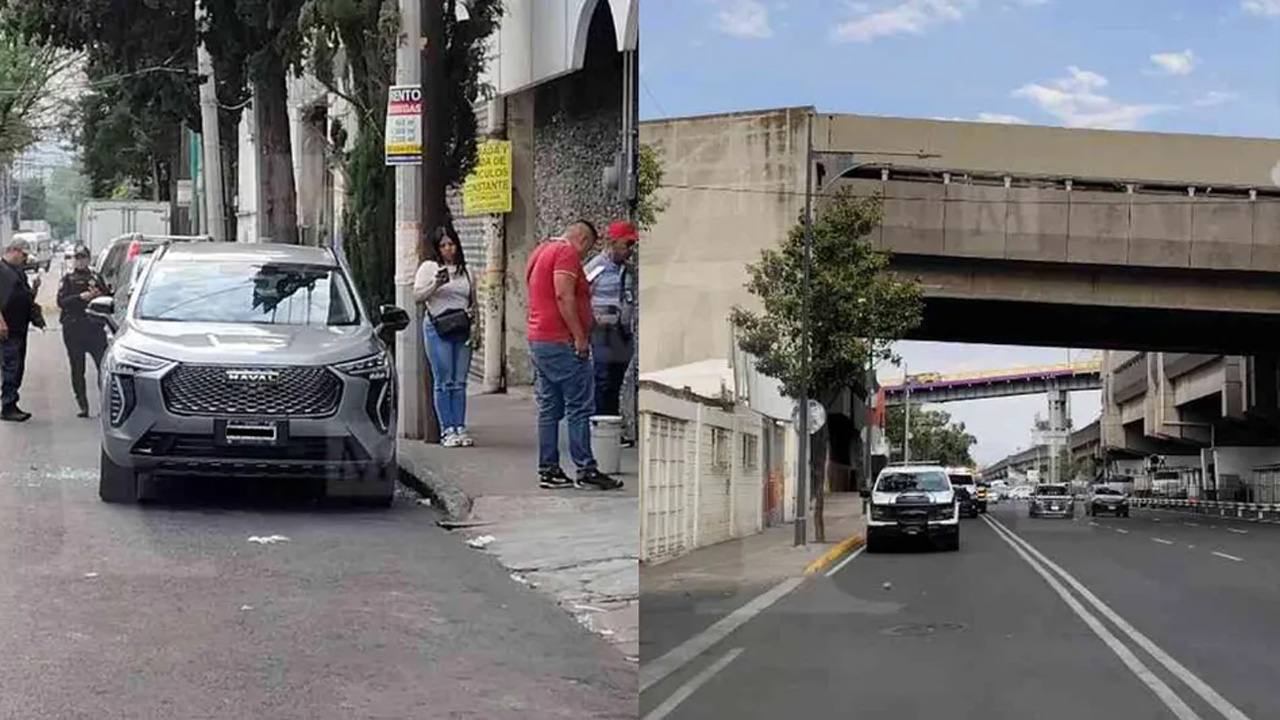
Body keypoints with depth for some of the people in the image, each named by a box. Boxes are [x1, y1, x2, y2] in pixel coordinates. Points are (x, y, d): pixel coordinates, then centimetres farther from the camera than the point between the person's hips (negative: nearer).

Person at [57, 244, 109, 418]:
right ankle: (83, 406, 9)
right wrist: (81, 297, -18)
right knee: (77, 370, 3)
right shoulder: (68, 279, 7)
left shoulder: (96, 277, 13)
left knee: (103, 364, -9)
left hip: (95, 327, 1)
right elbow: (61, 301, -6)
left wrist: (98, 295, -10)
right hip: (73, 329, -1)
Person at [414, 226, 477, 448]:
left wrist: (473, 312, 4)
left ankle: (460, 428, 4)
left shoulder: (465, 271, 17)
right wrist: (435, 285, -17)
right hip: (437, 328, -4)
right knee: (444, 381, -6)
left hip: (462, 330, 4)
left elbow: (473, 301, 24)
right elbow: (417, 296, -2)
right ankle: (447, 430, -4)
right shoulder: (428, 267, 6)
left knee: (460, 382, 2)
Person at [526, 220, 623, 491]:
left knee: (549, 409, 10)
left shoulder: (540, 251, 19)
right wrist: (580, 337, -18)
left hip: (537, 339, 10)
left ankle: (548, 470, 11)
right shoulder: (567, 252, -9)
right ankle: (586, 470, -5)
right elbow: (564, 296, -20)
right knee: (579, 408, -6)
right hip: (561, 342, -9)